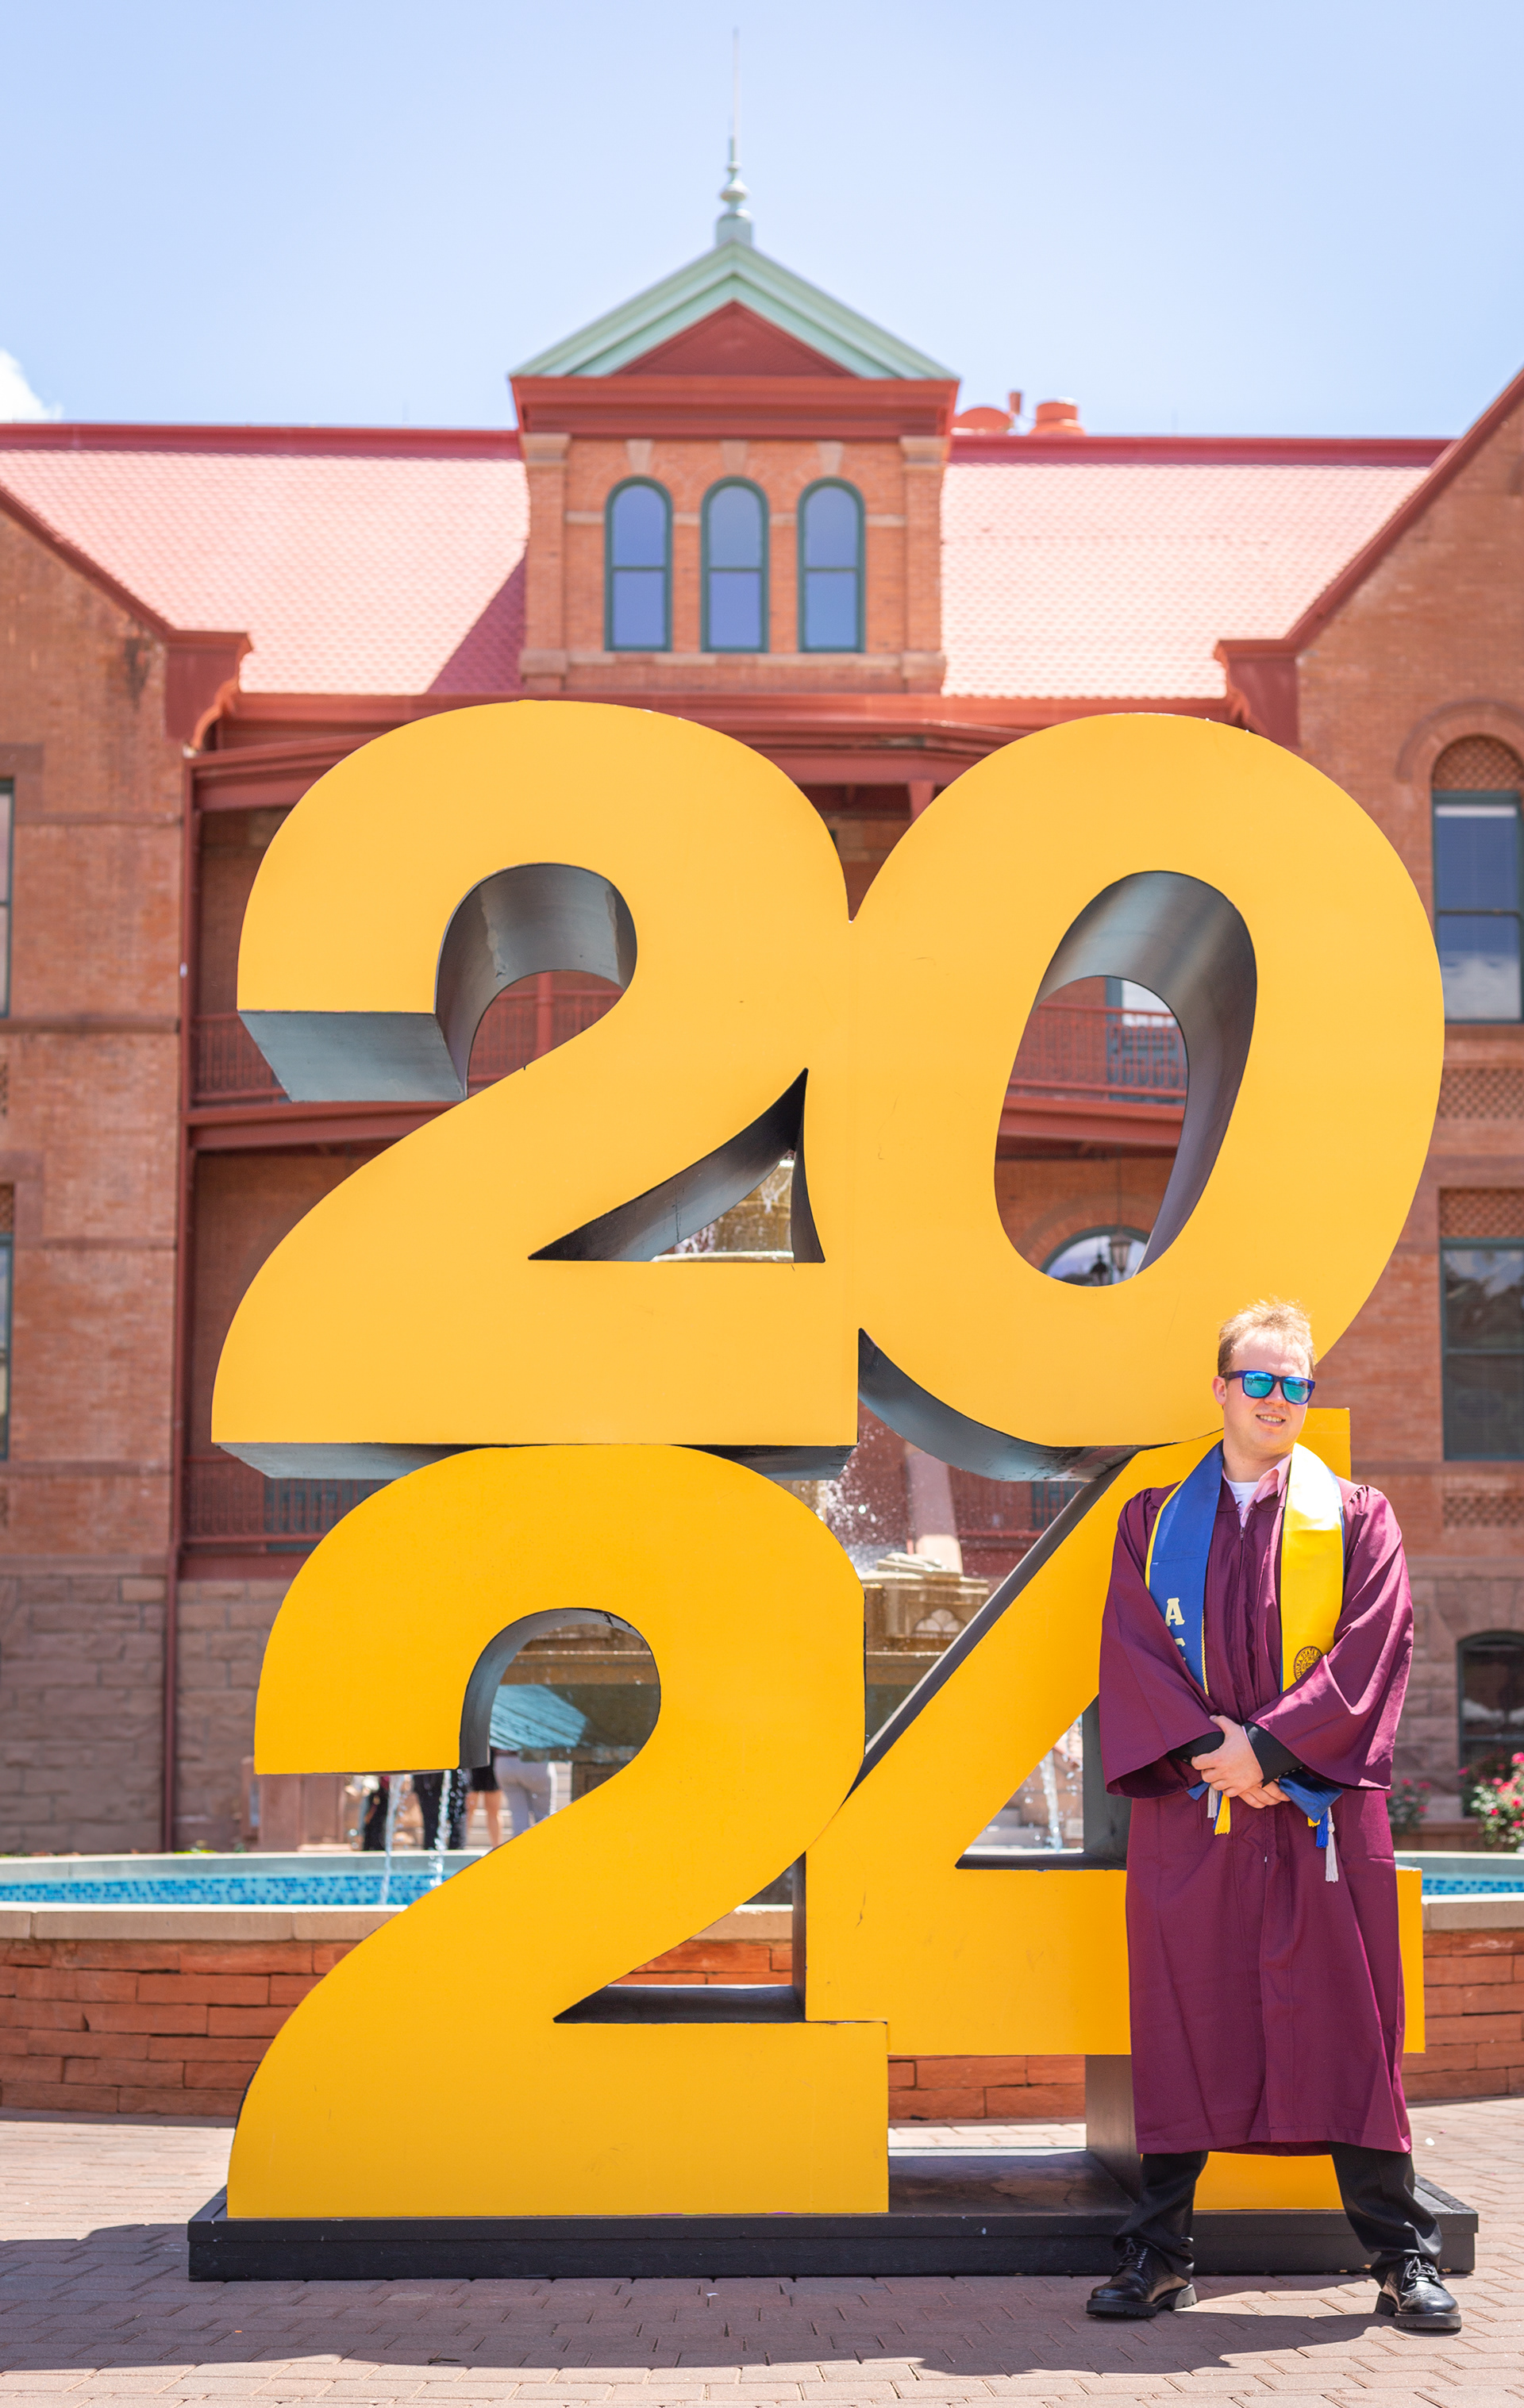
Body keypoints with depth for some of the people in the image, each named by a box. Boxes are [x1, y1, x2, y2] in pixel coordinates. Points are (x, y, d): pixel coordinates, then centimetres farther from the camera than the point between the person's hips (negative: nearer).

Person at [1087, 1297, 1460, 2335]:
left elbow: (1372, 1651, -4)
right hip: (1188, 1815, 1)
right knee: (1184, 2024, 4)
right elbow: (1132, 1649, 1)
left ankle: (1402, 2257, 10)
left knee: (1348, 2026, 1)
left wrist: (1270, 1746, -14)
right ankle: (1161, 2253, 13)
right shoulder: (1155, 1520, 11)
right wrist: (1209, 1748, -13)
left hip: (1322, 1811, -1)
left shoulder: (1358, 1520, 7)